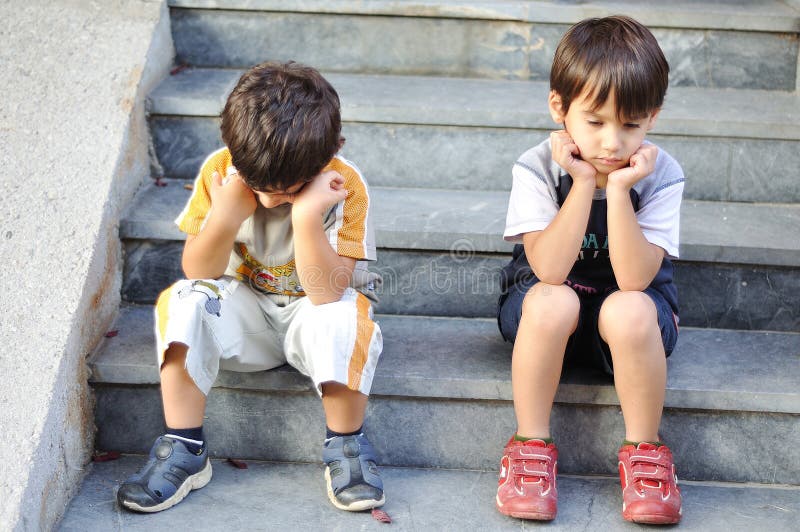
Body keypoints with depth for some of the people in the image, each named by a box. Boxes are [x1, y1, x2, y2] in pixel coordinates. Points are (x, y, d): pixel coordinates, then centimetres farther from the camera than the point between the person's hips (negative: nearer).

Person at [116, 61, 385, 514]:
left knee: (343, 316, -35)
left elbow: (327, 292, -30)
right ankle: (184, 449, -15)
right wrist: (225, 215, -31)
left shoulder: (343, 186, -23)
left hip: (310, 314, -2)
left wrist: (307, 216, -42)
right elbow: (197, 272, -14)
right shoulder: (220, 171, -17)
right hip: (245, 313, 3)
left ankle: (347, 446, -12)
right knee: (182, 303, -26)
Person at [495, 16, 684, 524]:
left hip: (636, 317, 0)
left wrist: (619, 190, -33)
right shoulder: (537, 169, -17)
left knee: (628, 310, -35)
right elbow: (549, 270, -28)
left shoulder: (661, 175, -16)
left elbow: (634, 278, -26)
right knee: (553, 301, -35)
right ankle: (532, 445, -18)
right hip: (544, 315, 0)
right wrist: (584, 184, -31)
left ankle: (644, 451, -14)